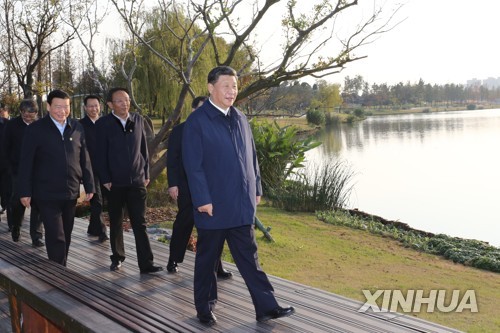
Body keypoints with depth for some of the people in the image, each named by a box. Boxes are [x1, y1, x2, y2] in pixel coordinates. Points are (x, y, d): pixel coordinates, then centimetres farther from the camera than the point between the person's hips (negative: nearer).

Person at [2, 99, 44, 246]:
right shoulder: (12, 125, -1)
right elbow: (5, 149, 5)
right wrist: (10, 168, 0)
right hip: (18, 171, 0)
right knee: (18, 201, 4)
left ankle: (36, 237, 6)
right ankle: (15, 229, 31)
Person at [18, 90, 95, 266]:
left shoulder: (77, 128, 5)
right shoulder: (35, 130, -6)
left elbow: (84, 159, 8)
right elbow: (26, 163, -5)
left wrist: (89, 185, 7)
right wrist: (25, 191, -7)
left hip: (71, 193, 4)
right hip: (47, 194, -4)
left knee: (66, 236, 15)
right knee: (56, 237, -5)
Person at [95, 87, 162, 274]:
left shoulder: (138, 120, 6)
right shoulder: (103, 124, -3)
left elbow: (143, 148, 10)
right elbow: (100, 154, -4)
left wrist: (146, 173, 7)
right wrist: (105, 179, -7)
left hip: (137, 181, 1)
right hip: (114, 183, -1)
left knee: (140, 223, -2)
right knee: (116, 223, 13)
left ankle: (146, 264, -1)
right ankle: (117, 257, 30)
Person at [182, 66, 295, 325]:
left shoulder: (240, 119, 11)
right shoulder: (196, 121, -9)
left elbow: (251, 156, 16)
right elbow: (193, 165, -13)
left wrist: (256, 188, 12)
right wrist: (202, 199, -16)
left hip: (242, 204, 5)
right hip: (213, 205, -5)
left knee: (248, 256, 9)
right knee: (207, 258, 10)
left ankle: (266, 307, 12)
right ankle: (205, 308, 25)